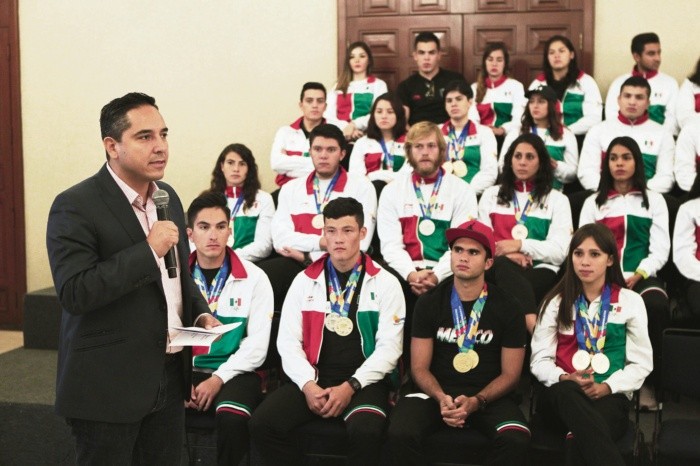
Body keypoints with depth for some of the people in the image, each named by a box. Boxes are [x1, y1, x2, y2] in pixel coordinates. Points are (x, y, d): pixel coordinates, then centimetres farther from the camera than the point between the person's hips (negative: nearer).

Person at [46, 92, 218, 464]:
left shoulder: (168, 197, 9)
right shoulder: (75, 207, -14)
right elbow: (74, 292, -23)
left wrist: (201, 314, 4)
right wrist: (148, 250, -24)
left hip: (170, 375, 7)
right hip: (109, 385, -6)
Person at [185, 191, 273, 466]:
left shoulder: (254, 279, 1)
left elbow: (257, 345, -3)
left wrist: (219, 378, -13)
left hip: (234, 373, -2)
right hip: (184, 370, 2)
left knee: (231, 417, -33)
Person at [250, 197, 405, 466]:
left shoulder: (385, 283, 3)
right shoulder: (305, 281, 10)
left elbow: (389, 347, -2)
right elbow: (288, 342, 6)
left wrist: (350, 386, -13)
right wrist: (308, 384, -11)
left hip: (364, 382, -2)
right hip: (314, 380, 3)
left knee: (366, 431, -34)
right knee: (263, 424, -21)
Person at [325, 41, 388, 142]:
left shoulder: (378, 84, 14)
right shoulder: (339, 86, 22)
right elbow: (329, 115, 8)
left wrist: (354, 125, -15)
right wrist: (345, 127, -11)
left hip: (365, 135, -2)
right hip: (341, 134, 2)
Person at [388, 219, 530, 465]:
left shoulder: (508, 308, -1)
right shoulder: (429, 303, 1)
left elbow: (510, 374, 0)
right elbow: (420, 367, 1)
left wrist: (476, 402, -17)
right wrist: (441, 398, -19)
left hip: (489, 395, 0)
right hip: (437, 391, 1)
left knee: (515, 441, -31)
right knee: (400, 434, -29)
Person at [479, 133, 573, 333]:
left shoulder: (557, 200, 18)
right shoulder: (491, 195, 25)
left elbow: (560, 251, 4)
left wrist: (520, 244, -11)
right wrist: (505, 253, -9)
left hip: (540, 272, 0)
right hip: (500, 269, 0)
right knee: (503, 265, -39)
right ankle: (533, 325, -56)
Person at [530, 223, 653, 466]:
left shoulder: (630, 301, 9)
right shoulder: (556, 302, 12)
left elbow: (641, 363, 6)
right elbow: (540, 359, 8)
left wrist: (605, 387, -11)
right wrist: (565, 378, -14)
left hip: (610, 397, -3)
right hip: (562, 396, 3)